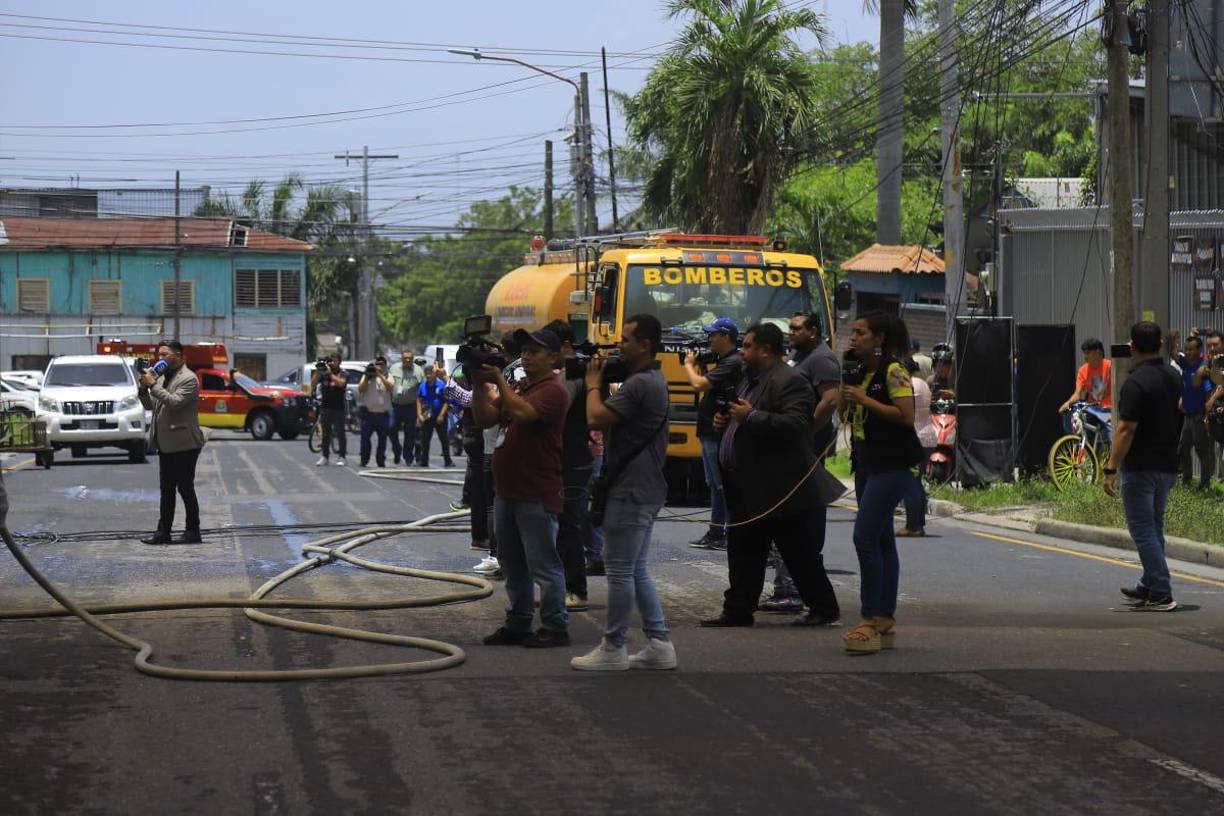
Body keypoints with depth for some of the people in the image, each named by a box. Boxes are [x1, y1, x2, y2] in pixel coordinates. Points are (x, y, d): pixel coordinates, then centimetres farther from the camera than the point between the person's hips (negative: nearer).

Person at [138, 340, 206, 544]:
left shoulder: (188, 379, -11)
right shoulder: (162, 377, 15)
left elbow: (175, 402, -23)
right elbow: (150, 405, 15)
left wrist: (153, 385, -20)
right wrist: (144, 388, -2)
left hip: (184, 445, -8)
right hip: (166, 444, 8)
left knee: (185, 489, -4)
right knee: (166, 490, 9)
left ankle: (193, 532, 2)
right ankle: (163, 532, 12)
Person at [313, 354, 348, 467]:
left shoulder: (342, 374, 0)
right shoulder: (323, 374, 7)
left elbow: (340, 383, -20)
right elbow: (313, 384, -1)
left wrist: (330, 373, -19)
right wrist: (317, 372, -12)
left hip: (338, 408, -3)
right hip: (325, 408, 3)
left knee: (340, 433, -3)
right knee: (326, 433, 7)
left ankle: (341, 457, 0)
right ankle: (325, 456, 11)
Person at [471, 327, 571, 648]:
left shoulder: (552, 390, -11)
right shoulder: (516, 388, 16)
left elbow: (523, 412, -29)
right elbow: (485, 419, 10)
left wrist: (498, 378, -20)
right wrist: (479, 384, -3)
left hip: (536, 496, -9)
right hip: (507, 491, 9)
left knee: (543, 566, -3)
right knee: (512, 565, 15)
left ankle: (555, 628, 3)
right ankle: (517, 625, 23)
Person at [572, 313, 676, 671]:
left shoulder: (639, 385, -19)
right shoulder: (653, 380, 15)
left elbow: (597, 418, -23)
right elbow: (612, 421, 19)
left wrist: (593, 384, -7)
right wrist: (602, 383, 8)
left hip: (630, 491, -11)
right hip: (645, 489, 11)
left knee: (620, 571, -3)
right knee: (637, 571, 14)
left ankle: (613, 649, 2)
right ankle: (659, 645, 14)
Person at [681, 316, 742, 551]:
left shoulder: (732, 363, -18)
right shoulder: (723, 361, 14)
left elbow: (699, 384, -24)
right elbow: (706, 385, 16)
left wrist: (688, 364, -6)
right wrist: (699, 365, 5)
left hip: (720, 433, -11)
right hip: (711, 432, 11)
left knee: (724, 485, -7)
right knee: (715, 485, 14)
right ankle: (715, 534, 21)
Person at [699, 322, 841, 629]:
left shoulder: (789, 382, -15)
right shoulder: (750, 379, 16)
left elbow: (795, 425, -27)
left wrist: (752, 416, -27)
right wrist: (727, 420, 9)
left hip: (777, 489, -10)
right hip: (747, 489, 10)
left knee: (799, 554, 0)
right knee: (743, 554, 11)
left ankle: (824, 608, 11)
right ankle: (737, 611, 16)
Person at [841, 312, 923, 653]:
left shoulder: (893, 371, -12)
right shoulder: (862, 372, 14)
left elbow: (906, 415, -22)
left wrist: (863, 400, -19)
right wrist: (846, 401, 6)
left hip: (892, 465, -10)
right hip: (867, 464, 10)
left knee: (865, 537, -17)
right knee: (881, 541, 10)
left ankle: (870, 620, -16)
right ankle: (886, 621, 14)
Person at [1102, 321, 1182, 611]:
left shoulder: (1135, 383, -19)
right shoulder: (1173, 378, 6)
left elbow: (1126, 430, -22)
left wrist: (1111, 469, -20)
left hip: (1140, 468, -8)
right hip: (1168, 466, 8)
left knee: (1143, 530, -4)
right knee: (1154, 527, 20)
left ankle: (1162, 594, -9)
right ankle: (1148, 586, 29)